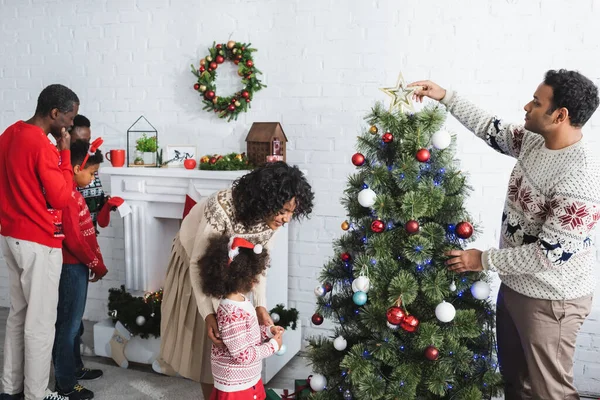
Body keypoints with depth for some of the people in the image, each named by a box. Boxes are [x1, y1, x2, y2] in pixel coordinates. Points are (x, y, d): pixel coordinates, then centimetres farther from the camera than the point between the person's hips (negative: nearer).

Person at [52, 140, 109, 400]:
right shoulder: (66, 194, -21)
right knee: (68, 323, 0)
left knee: (74, 320, 20)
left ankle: (75, 367, 35)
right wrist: (98, 265, -12)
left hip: (78, 265, 10)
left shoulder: (74, 191, 10)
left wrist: (95, 263, 10)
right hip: (71, 267, -10)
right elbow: (74, 239, -23)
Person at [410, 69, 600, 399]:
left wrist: (484, 260, -18)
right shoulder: (534, 141, -4)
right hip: (514, 284, 9)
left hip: (550, 299, -9)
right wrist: (445, 97, 4)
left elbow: (549, 255, -28)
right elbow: (491, 129, 12)